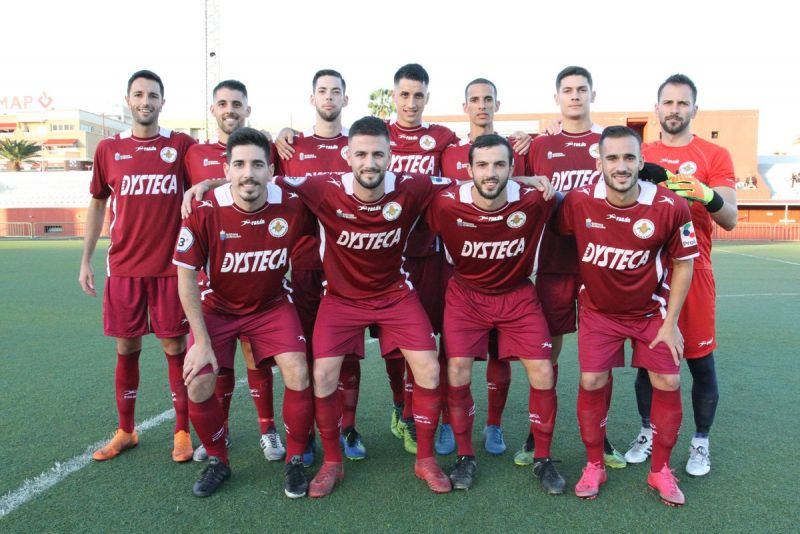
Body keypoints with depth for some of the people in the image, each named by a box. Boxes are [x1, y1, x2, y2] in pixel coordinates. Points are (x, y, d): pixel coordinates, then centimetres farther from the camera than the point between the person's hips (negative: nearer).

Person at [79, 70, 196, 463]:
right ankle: (125, 431, 26)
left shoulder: (182, 145, 0)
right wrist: (86, 261, 12)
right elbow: (97, 204, 14)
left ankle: (182, 432, 18)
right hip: (123, 267, 2)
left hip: (170, 266, -2)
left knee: (175, 347, 4)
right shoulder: (108, 149, 6)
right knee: (126, 349, 9)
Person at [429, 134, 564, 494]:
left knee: (543, 374, -5)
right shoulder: (446, 204, -22)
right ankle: (465, 457, 14)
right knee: (457, 373, -9)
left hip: (518, 295, 1)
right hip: (466, 295, 0)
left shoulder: (533, 201, -21)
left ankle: (543, 459, 18)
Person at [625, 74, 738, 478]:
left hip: (692, 271, -2)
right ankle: (648, 432, 25)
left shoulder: (715, 156, 1)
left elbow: (730, 220, -6)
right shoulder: (641, 155, 8)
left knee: (700, 360, 4)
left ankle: (700, 441, 21)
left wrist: (707, 196, -26)